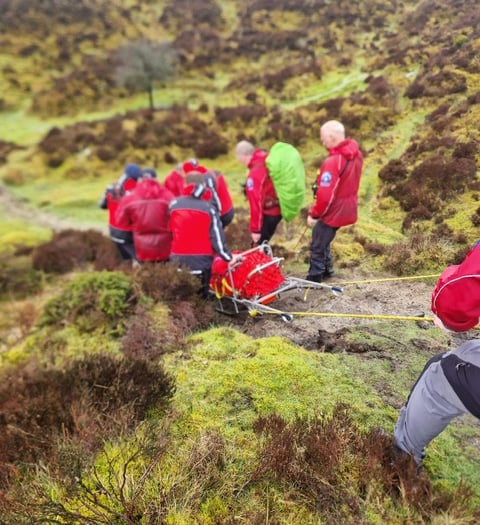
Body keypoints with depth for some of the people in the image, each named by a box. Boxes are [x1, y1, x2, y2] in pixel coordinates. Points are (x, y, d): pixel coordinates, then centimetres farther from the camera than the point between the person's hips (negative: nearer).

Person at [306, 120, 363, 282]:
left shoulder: (332, 161, -27)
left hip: (333, 212, -9)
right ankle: (326, 270, 40)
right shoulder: (357, 154, 1)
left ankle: (314, 278, 20)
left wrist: (314, 214, -12)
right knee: (324, 241, 26)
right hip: (347, 209, 9)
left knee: (317, 247, 7)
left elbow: (325, 195, -27)